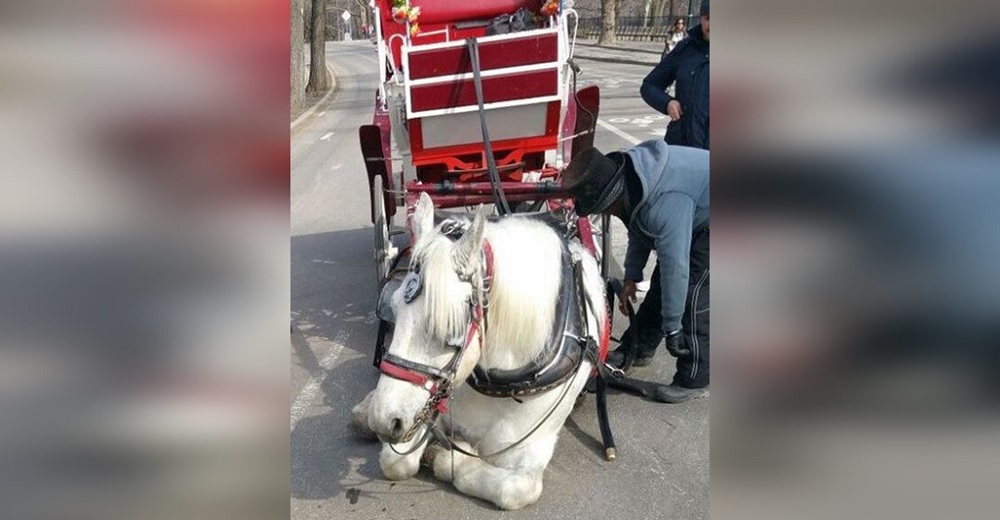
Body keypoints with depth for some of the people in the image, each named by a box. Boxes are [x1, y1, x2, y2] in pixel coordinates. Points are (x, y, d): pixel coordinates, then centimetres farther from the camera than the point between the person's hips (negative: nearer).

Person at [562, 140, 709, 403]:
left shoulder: (663, 205, -41)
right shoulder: (628, 178, -13)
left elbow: (675, 267, -37)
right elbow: (639, 230, 4)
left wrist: (672, 327, -28)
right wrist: (632, 276, 5)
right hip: (695, 216, 9)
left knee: (693, 295, -13)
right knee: (660, 285, 14)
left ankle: (694, 381, 0)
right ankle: (639, 349, 29)